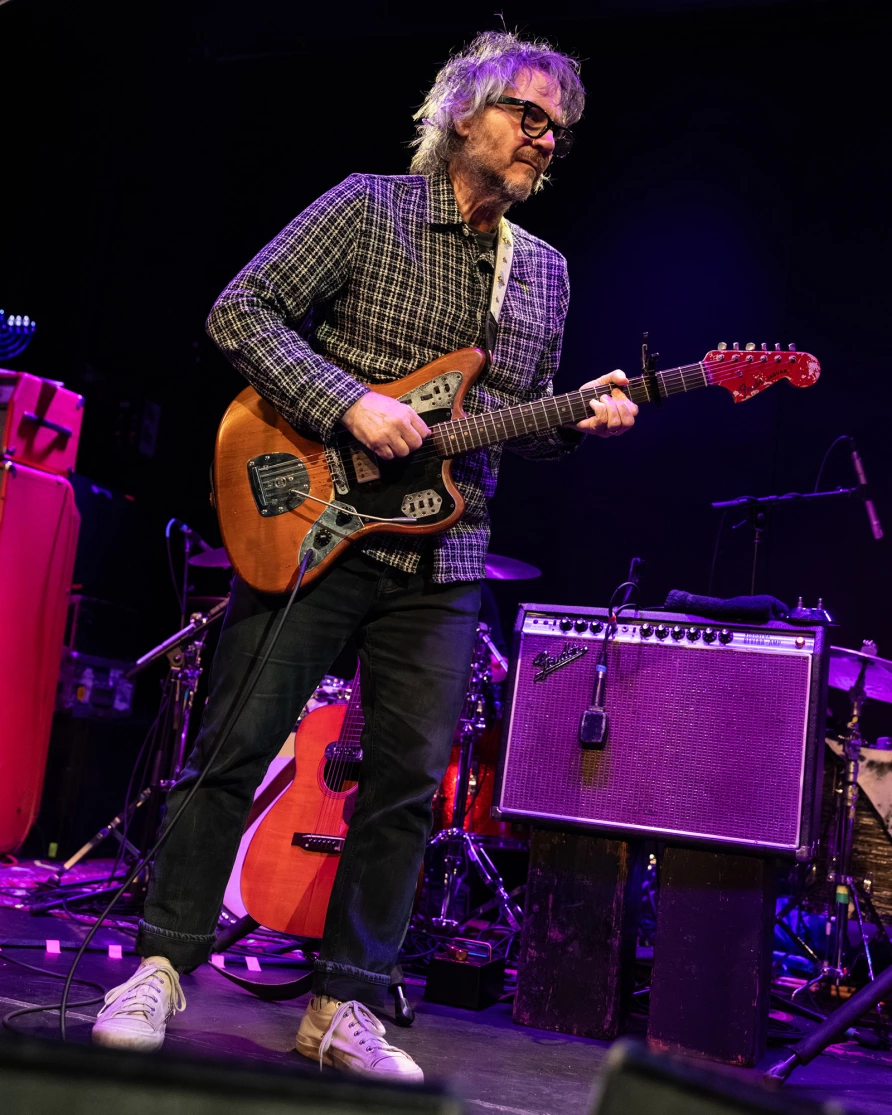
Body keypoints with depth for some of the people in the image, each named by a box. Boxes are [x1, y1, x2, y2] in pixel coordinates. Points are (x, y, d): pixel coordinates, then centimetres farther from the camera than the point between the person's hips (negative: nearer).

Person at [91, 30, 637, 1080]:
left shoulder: (544, 272, 16)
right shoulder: (368, 206, 0)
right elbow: (240, 311, -7)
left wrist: (580, 419, -2)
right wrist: (350, 404, -18)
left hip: (443, 561, 5)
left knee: (409, 784, 4)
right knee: (234, 748, -2)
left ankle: (343, 1005, 17)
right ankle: (161, 965, 15)